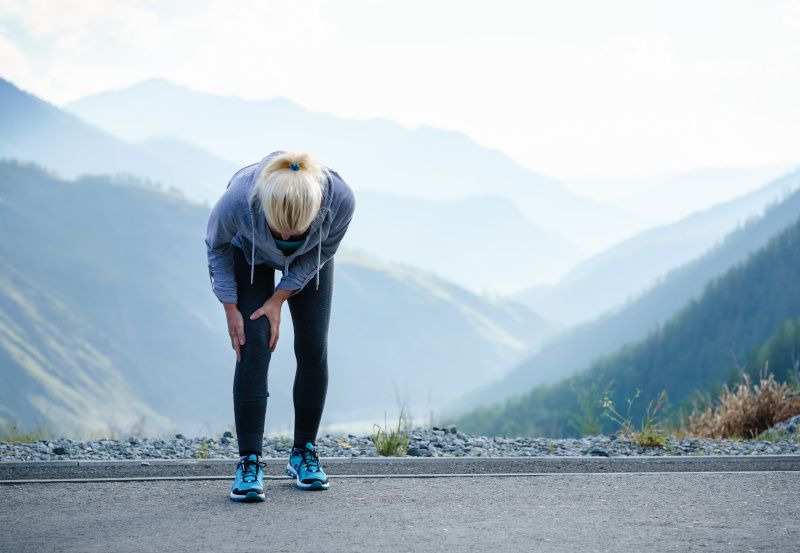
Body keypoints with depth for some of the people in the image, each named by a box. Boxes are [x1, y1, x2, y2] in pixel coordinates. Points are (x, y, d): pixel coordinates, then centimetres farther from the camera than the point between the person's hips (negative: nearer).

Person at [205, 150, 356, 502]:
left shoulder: (340, 198, -39)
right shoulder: (239, 198, -42)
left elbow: (323, 251, -16)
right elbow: (216, 245, -17)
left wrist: (279, 299, -17)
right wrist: (230, 308, -16)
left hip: (309, 260, 2)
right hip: (250, 255, -1)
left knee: (313, 348, -5)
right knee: (254, 348, -14)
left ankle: (304, 452, 11)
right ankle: (249, 462, -11)